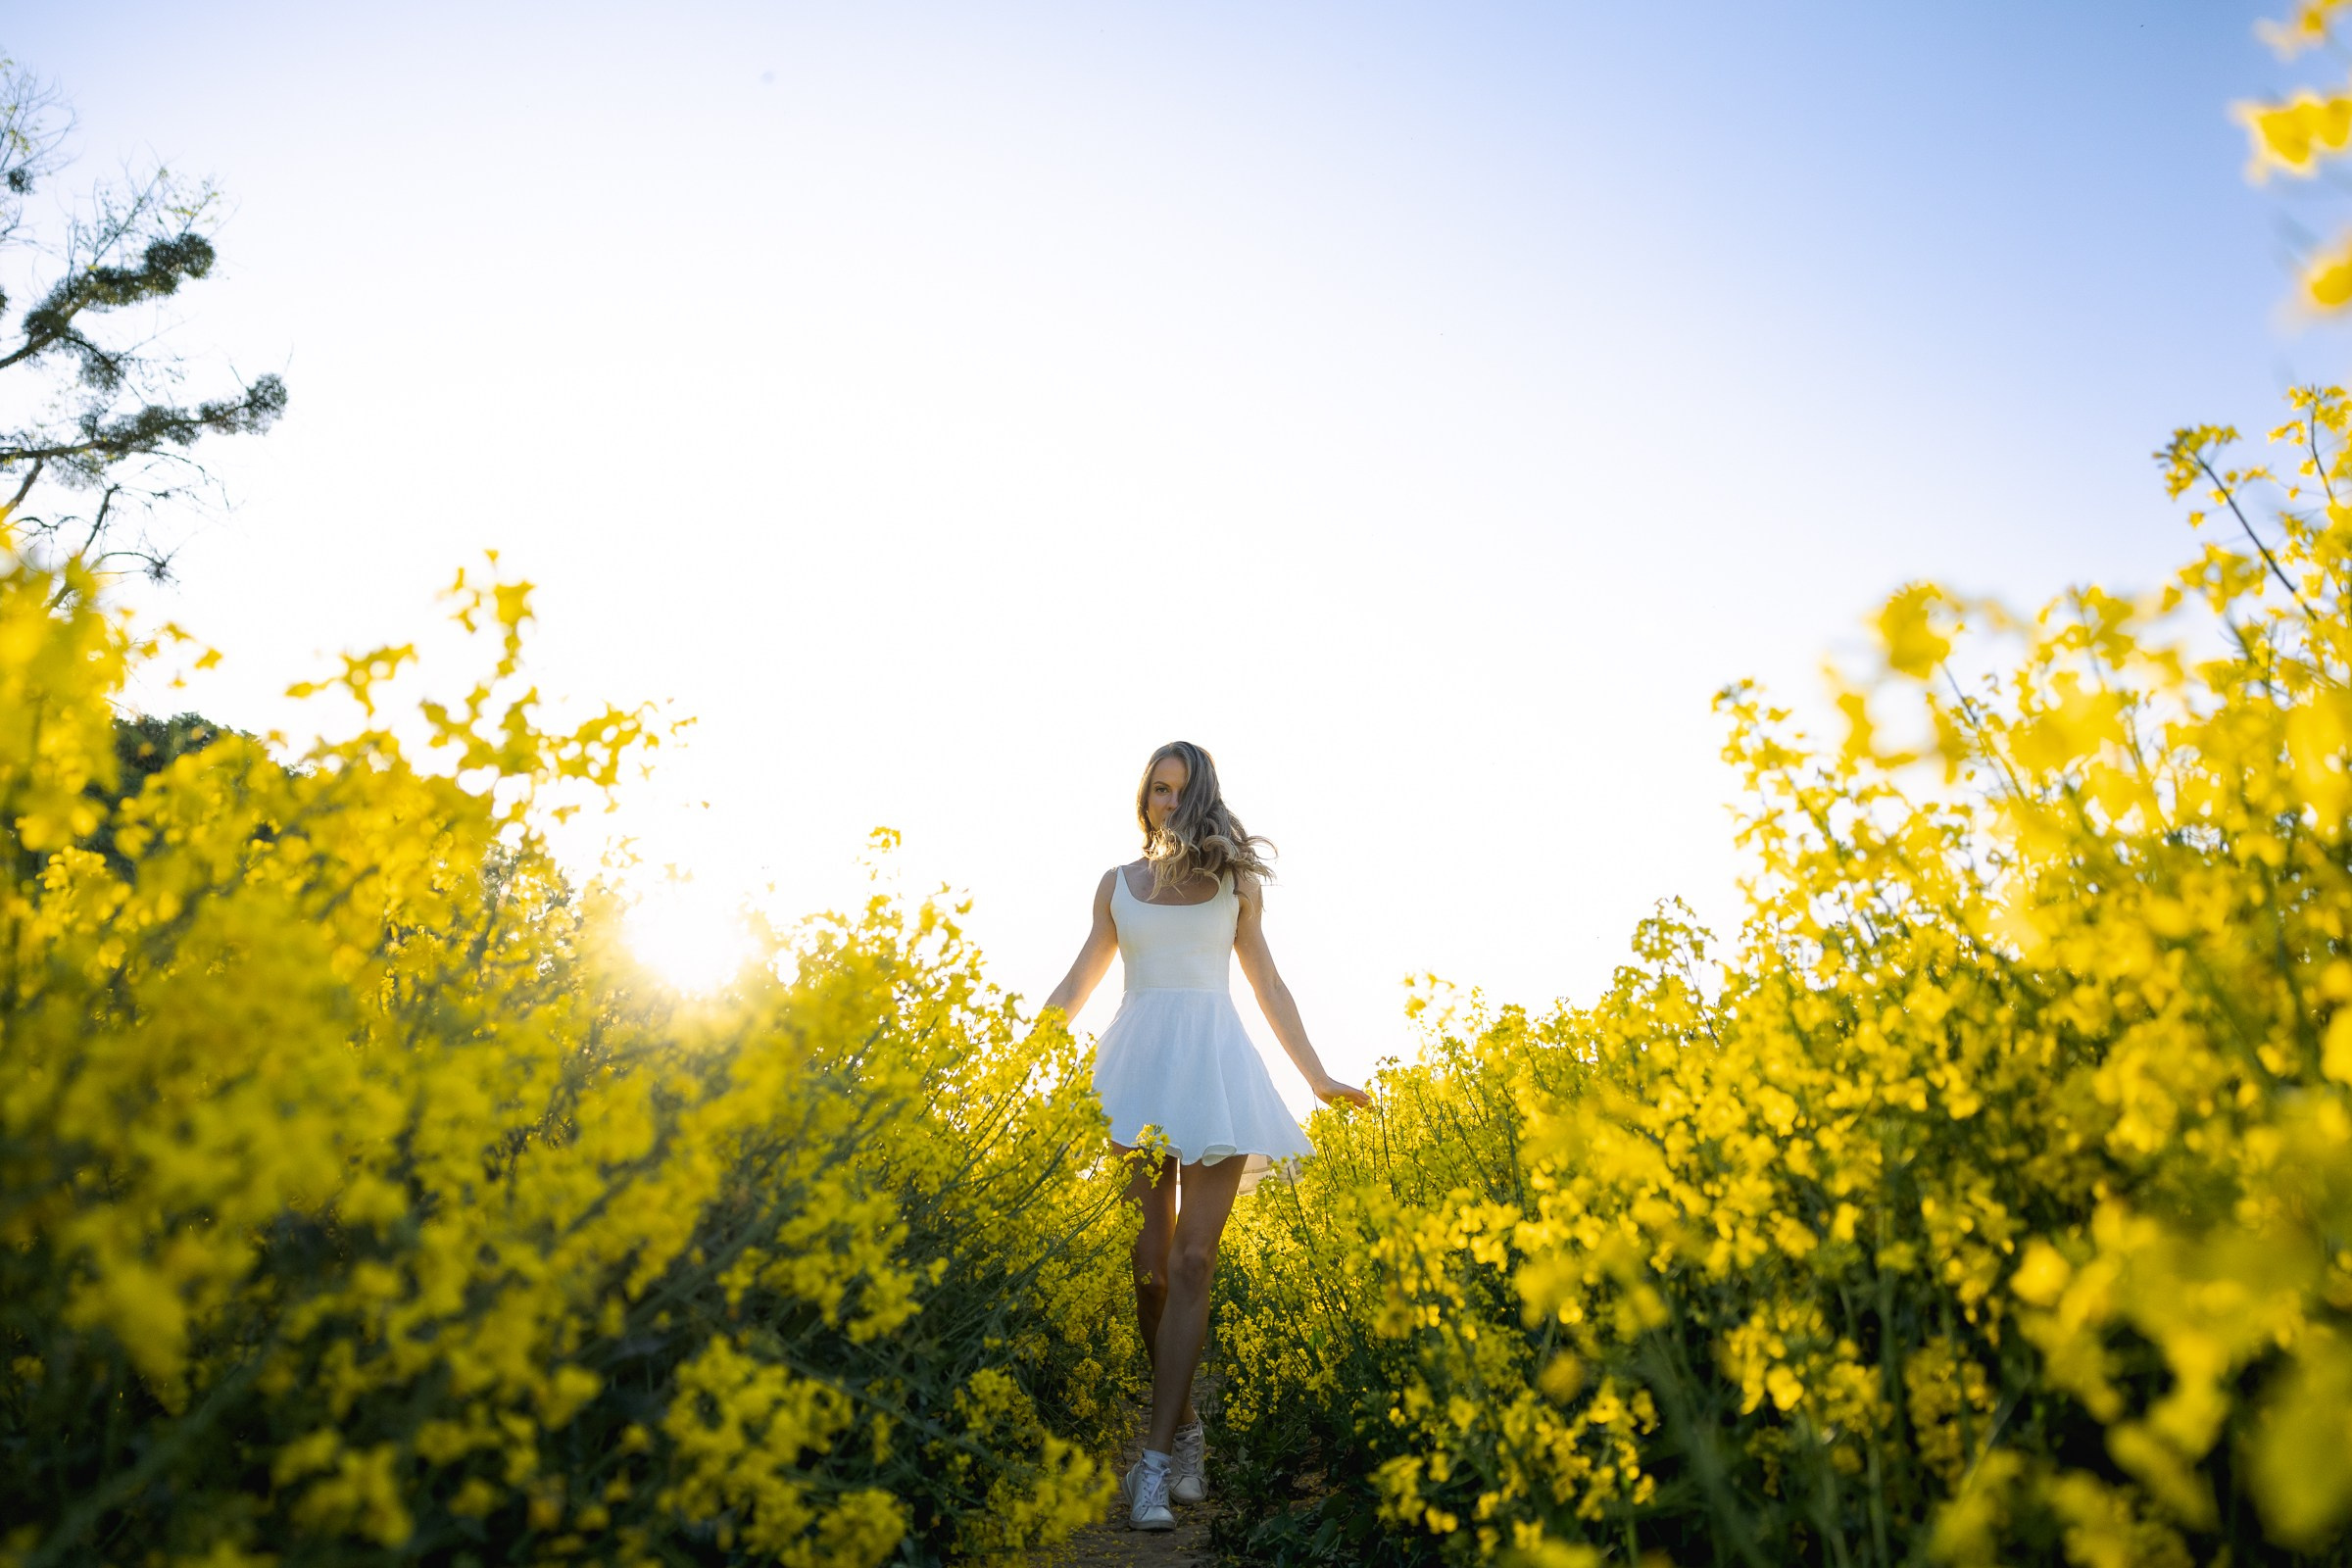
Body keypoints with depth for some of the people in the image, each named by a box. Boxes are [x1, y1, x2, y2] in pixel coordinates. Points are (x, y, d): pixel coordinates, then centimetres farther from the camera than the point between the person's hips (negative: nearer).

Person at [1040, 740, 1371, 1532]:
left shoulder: (1236, 878, 12)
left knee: (1191, 1263, -8)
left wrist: (1317, 1076, 13)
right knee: (1148, 1266, -1)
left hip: (1213, 1066, -1)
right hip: (1137, 1065, 1)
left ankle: (1155, 1462, -5)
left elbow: (1266, 981, 15)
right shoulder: (1117, 883, 14)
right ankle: (1186, 1428, 18)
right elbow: (1077, 983, 16)